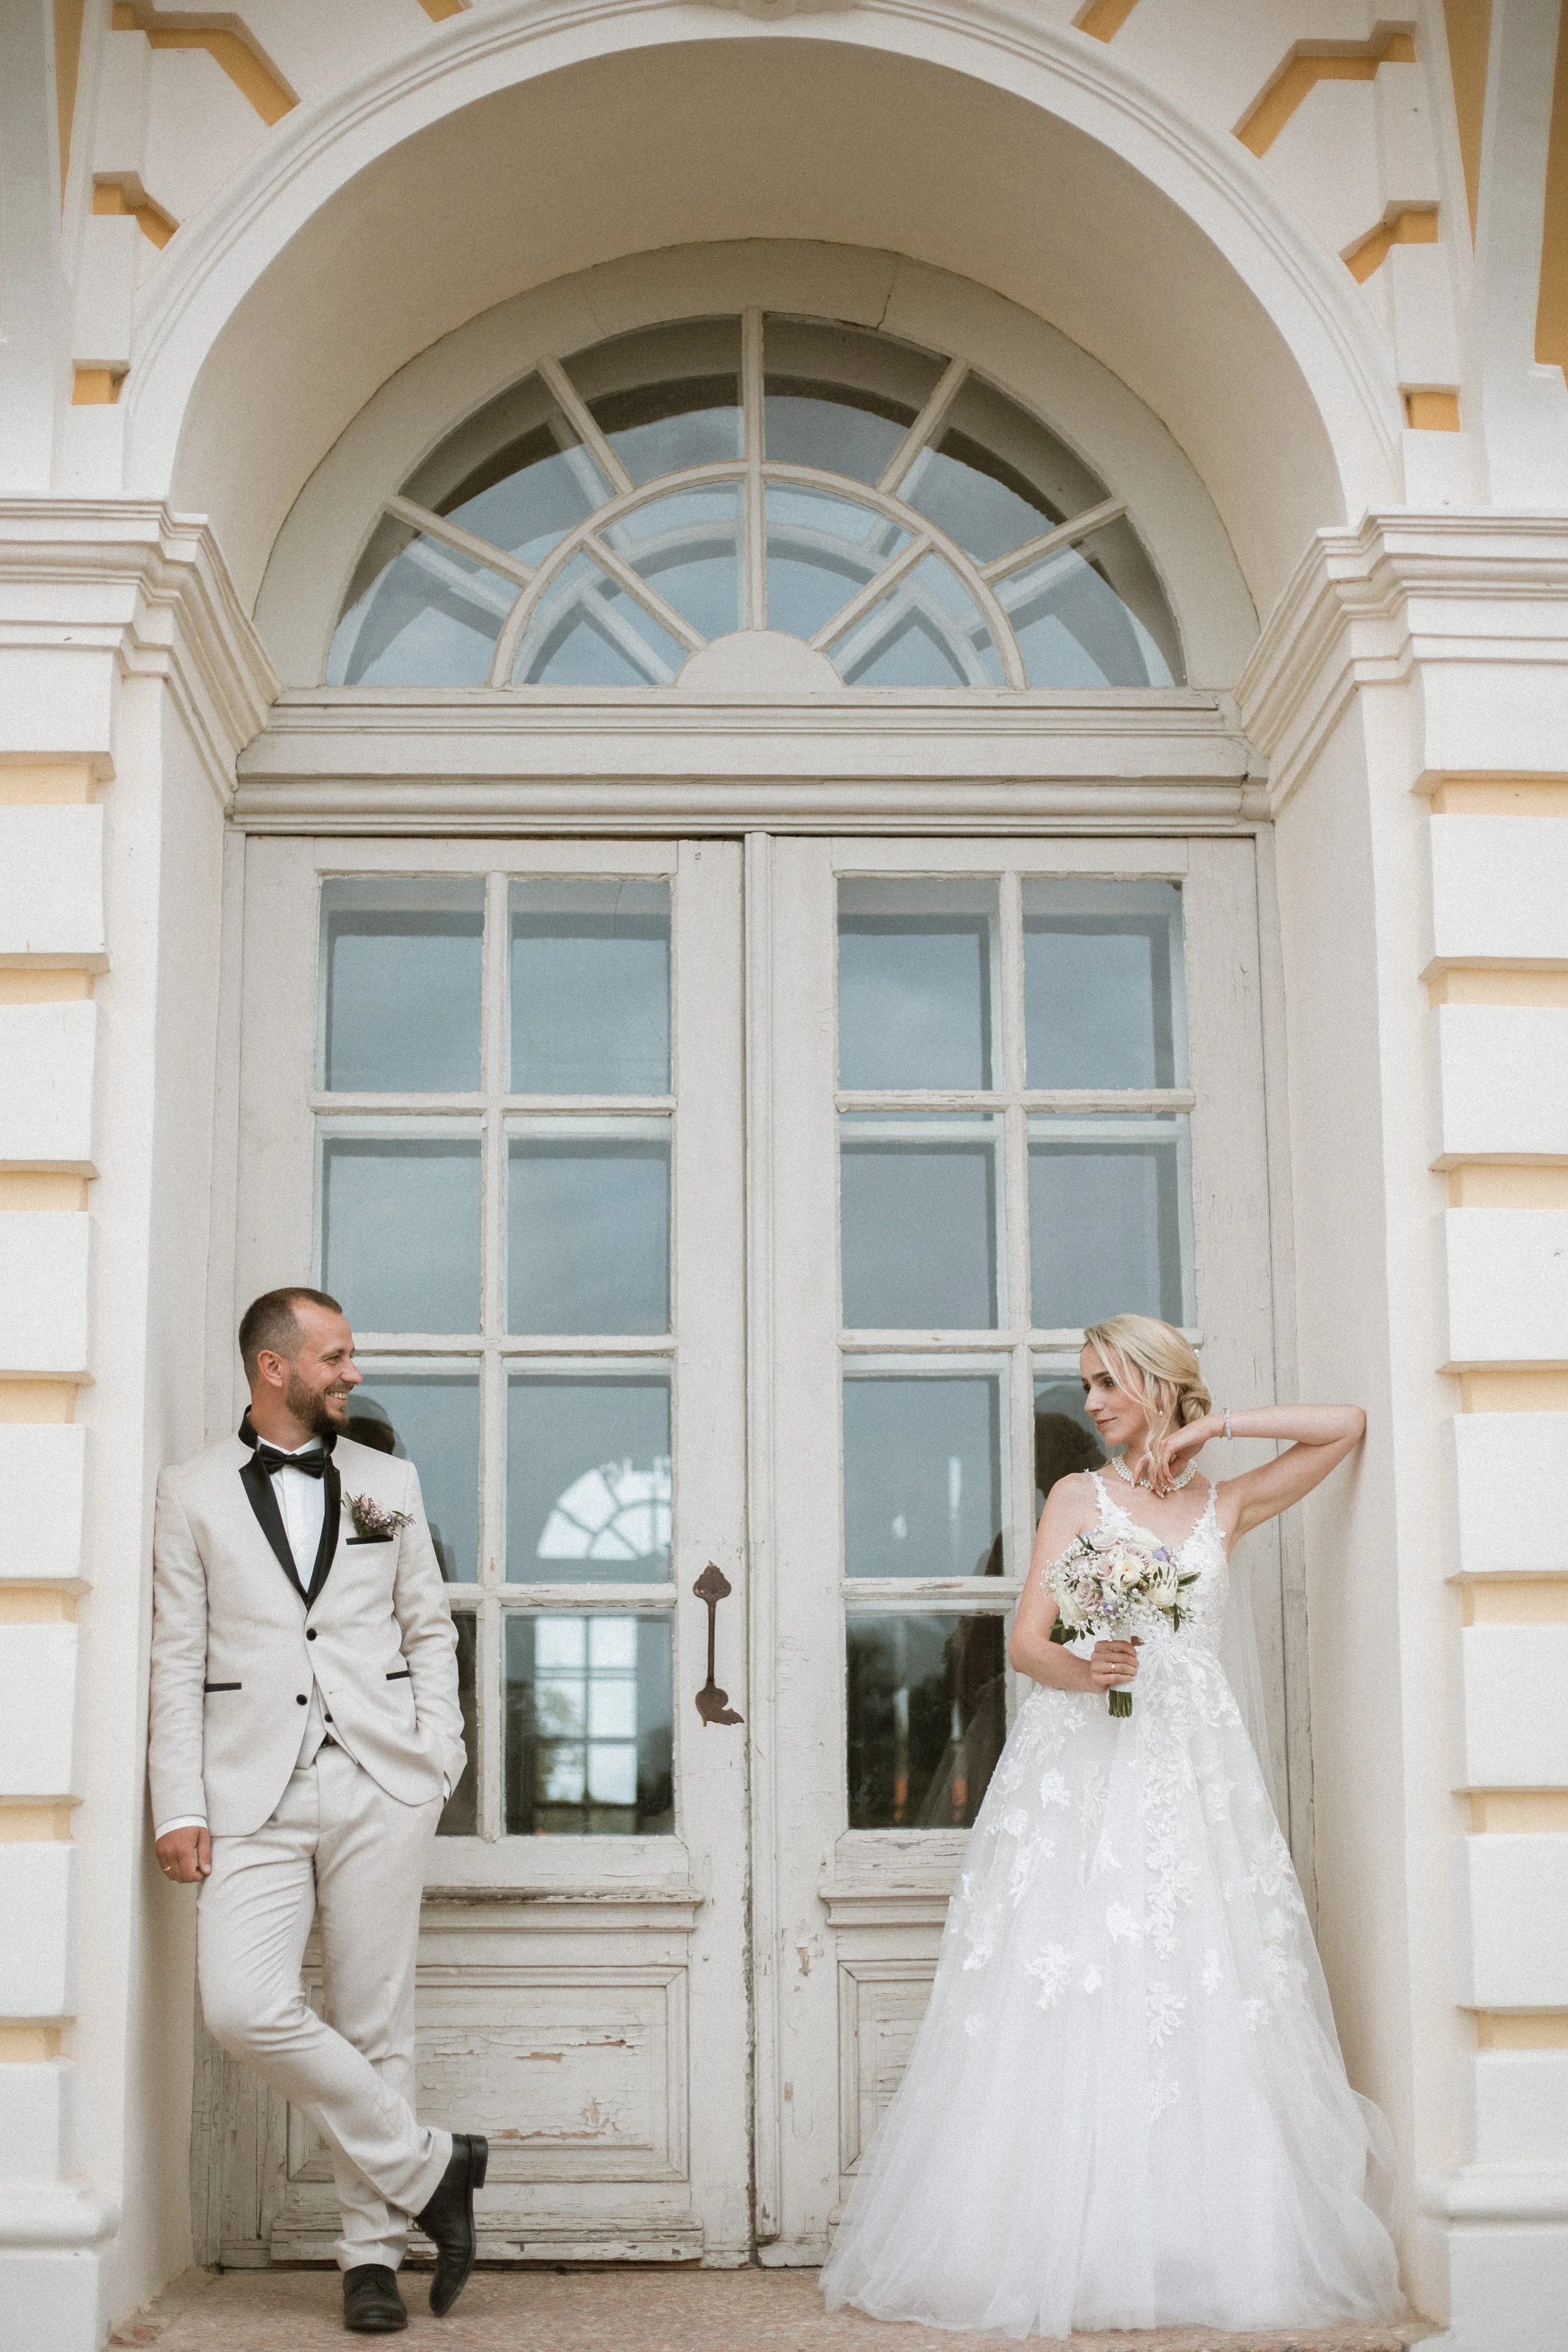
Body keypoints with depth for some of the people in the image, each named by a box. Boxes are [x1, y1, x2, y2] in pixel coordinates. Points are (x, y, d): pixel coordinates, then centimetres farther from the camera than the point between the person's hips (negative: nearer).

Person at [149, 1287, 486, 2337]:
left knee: (377, 2023, 2)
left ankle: (373, 2253, 14)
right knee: (244, 2007, -16)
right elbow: (177, 1661, 4)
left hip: (380, 1787, 1)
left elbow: (430, 1628, 15)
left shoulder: (389, 1482, 13)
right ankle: (426, 2168, 0)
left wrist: (438, 1760, 3)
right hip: (256, 1796, -1)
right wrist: (179, 1810, -3)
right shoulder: (194, 1495, 7)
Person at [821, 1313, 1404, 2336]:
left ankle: (1205, 2252, -1)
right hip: (1084, 1761, -1)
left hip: (1194, 1766, 2)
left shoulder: (1227, 1505, 15)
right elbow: (1027, 1641, 2)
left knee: (1205, 2006, -5)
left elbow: (1347, 1426, 12)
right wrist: (1080, 1669, -20)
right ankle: (1064, 2254, -5)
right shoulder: (1079, 1496, 11)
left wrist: (1214, 1428, 7)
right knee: (1071, 2008, -8)